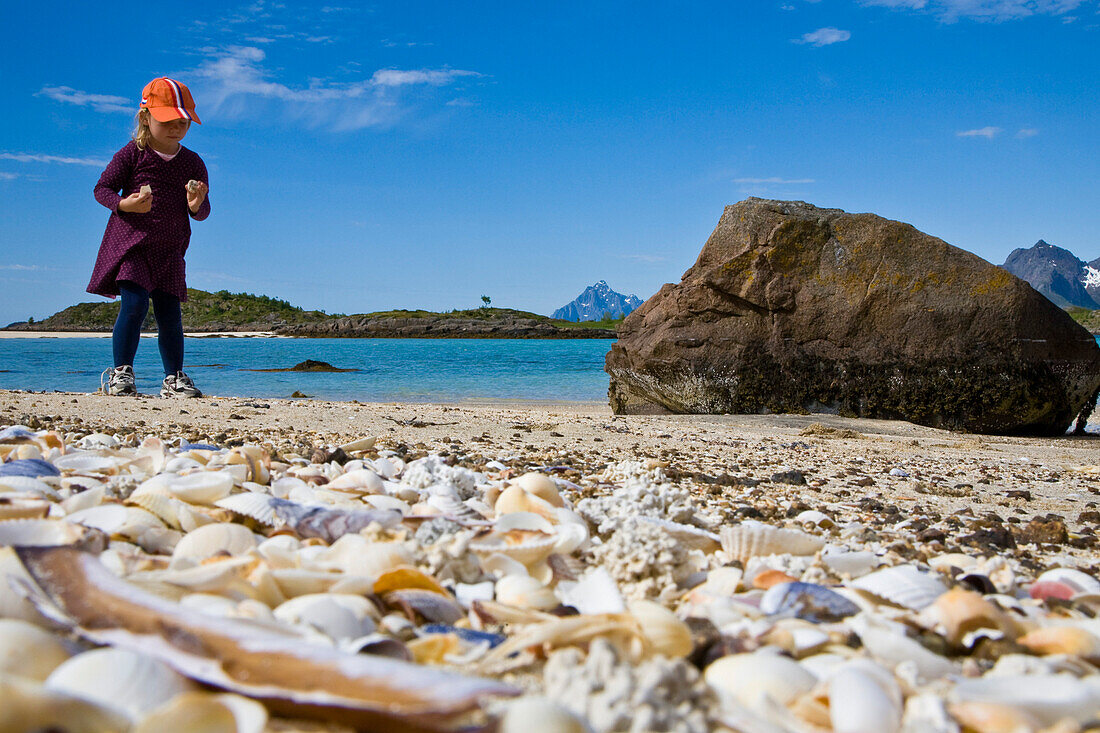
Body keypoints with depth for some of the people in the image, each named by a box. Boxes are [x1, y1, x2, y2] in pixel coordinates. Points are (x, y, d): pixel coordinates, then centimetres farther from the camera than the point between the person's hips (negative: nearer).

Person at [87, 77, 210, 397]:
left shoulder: (193, 163, 6)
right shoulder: (132, 154, -3)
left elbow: (201, 214, 8)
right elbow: (102, 188, -1)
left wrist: (196, 205, -17)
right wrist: (124, 204, -20)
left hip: (170, 250, 3)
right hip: (130, 241, -3)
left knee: (170, 315, 4)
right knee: (134, 303, -17)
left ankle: (173, 379, 16)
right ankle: (121, 372, -8)